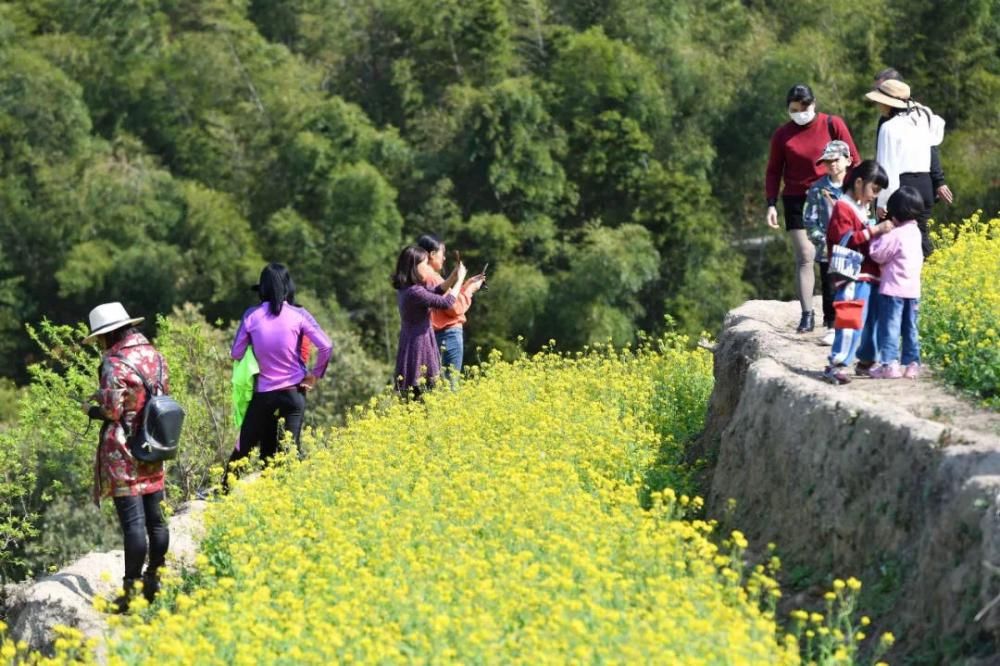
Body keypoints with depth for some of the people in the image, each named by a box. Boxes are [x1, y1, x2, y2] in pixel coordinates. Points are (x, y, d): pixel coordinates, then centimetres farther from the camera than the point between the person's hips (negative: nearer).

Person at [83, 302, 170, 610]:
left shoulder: (115, 363, -15)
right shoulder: (153, 355, 8)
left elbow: (113, 411, -19)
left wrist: (91, 408, 3)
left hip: (124, 452, -7)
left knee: (132, 521, -7)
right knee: (155, 518, 13)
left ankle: (132, 590, -6)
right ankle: (154, 581, 21)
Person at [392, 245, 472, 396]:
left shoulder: (405, 289, 8)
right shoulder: (414, 292, -21)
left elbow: (435, 293, 21)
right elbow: (447, 303, -18)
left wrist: (453, 277, 11)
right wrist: (460, 280, -5)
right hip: (419, 346, -10)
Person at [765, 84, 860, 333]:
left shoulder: (833, 125, -1)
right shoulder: (783, 134, 4)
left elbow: (853, 160, 2)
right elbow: (774, 171, 9)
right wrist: (771, 204, 0)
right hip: (797, 200, 1)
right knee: (804, 257, -6)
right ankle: (807, 315, -7)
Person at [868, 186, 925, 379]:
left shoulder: (895, 235, -15)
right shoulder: (915, 232, 9)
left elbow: (878, 254, -12)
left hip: (893, 289, -8)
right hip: (912, 289, 8)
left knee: (890, 327, -3)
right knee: (910, 328, 11)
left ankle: (890, 364, -6)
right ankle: (912, 364, 12)